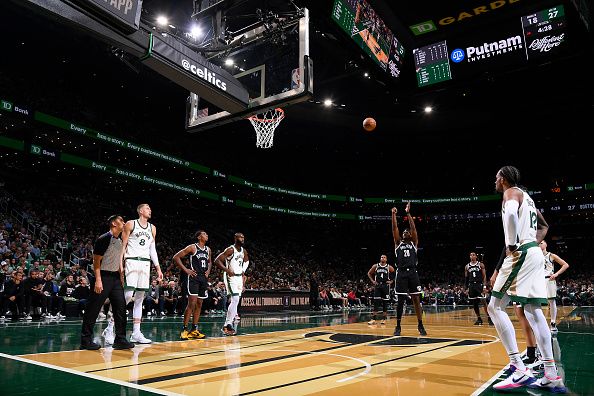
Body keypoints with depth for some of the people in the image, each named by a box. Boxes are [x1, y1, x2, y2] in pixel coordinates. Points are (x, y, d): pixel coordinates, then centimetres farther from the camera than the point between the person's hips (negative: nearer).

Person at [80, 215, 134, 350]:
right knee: (93, 309, -1)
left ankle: (120, 339, 6)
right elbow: (96, 260, -13)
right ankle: (85, 340, 9)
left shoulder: (120, 240, 12)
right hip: (103, 277, -8)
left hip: (115, 277, 8)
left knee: (121, 307, 2)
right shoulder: (104, 239, -11)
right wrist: (98, 280, -19)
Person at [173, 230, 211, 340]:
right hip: (192, 277, -7)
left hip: (203, 278, 7)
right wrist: (185, 269, -14)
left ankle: (194, 330, 15)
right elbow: (176, 257, -10)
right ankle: (184, 329, -5)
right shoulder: (192, 247, -8)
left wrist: (208, 270, 10)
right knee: (192, 303, -13)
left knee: (199, 304, 8)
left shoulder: (208, 249, 11)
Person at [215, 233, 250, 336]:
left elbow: (246, 261, 28)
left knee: (235, 301, 10)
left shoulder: (244, 251, 7)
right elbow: (217, 260, -19)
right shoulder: (230, 250, -15)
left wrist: (243, 270, 12)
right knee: (235, 300, -18)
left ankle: (227, 325, 20)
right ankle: (227, 325, -11)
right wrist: (227, 270, -27)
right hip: (231, 277, -8)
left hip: (239, 277, 8)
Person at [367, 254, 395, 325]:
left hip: (386, 286, -1)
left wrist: (391, 281, -2)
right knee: (376, 302, -3)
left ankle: (384, 319, 13)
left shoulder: (389, 267, -1)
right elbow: (369, 273, 15)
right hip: (377, 285, 1)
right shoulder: (375, 266, 3)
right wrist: (372, 281, 5)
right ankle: (373, 319, -1)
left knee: (385, 303, 3)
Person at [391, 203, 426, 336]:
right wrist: (393, 214, -2)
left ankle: (420, 325, 10)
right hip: (401, 273, 0)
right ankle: (398, 326, 11)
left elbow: (413, 227, 3)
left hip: (413, 273, 0)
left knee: (416, 299, 1)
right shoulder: (398, 243, 15)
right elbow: (394, 229, 5)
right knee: (400, 300, 2)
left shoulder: (414, 243, 14)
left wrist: (408, 213, -1)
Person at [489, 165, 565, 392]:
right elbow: (544, 226, 34)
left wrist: (511, 245, -21)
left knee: (495, 307, -9)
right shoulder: (526, 196, 24)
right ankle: (552, 376, 9)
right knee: (533, 311, 9)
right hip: (534, 253, 10)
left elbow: (511, 213, -29)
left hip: (521, 254, -10)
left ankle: (519, 370, -14)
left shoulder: (511, 192, -5)